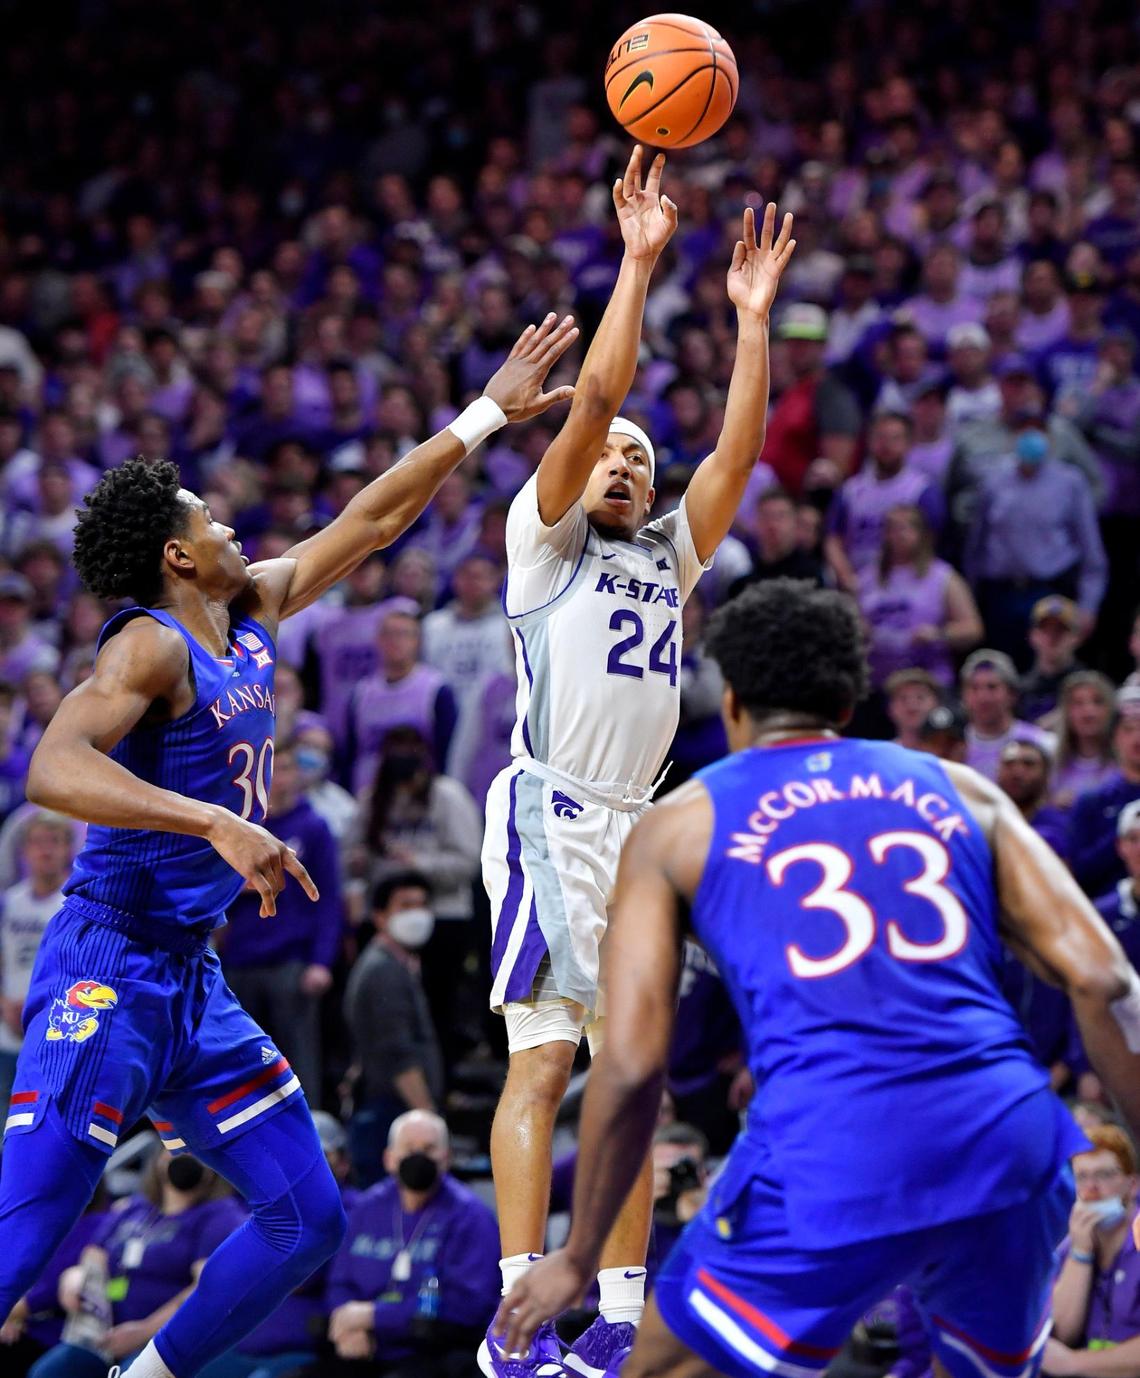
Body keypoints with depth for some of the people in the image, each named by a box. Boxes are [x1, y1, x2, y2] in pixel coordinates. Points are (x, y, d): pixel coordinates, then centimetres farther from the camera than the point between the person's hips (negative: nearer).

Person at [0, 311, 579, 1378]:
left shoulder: (252, 611, 11)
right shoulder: (149, 647, -14)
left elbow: (372, 522, 22)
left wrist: (487, 414, 24)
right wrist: (220, 824, -38)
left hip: (191, 975, 9)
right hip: (108, 970, -9)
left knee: (306, 1218, 10)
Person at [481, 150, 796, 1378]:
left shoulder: (668, 555, 20)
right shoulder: (543, 534, 5)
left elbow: (738, 449, 10)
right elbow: (593, 398, -8)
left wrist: (752, 316, 4)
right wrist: (639, 260, -11)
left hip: (636, 826, 7)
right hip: (548, 815, -7)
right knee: (542, 1058, -13)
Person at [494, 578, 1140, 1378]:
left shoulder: (675, 828, 16)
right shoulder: (960, 792, 21)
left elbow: (632, 1066, 7)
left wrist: (579, 1258, 16)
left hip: (830, 1161, -3)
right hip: (1007, 1137, 3)